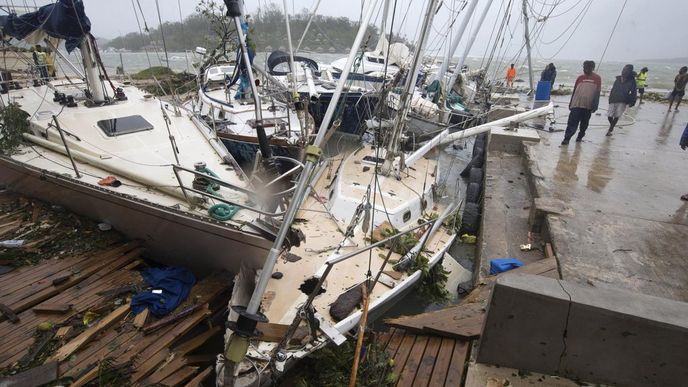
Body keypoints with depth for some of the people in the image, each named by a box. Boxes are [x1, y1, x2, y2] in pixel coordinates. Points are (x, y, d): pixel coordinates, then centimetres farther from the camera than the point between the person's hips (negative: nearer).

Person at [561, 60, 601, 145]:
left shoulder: (597, 78, 3)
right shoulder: (580, 78, 10)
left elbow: (597, 93, -1)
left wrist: (595, 105, -9)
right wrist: (571, 103, 14)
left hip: (588, 106, -1)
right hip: (576, 104, 1)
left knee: (584, 124, 12)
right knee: (572, 122, -8)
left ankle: (580, 137, 28)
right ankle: (566, 138, -12)